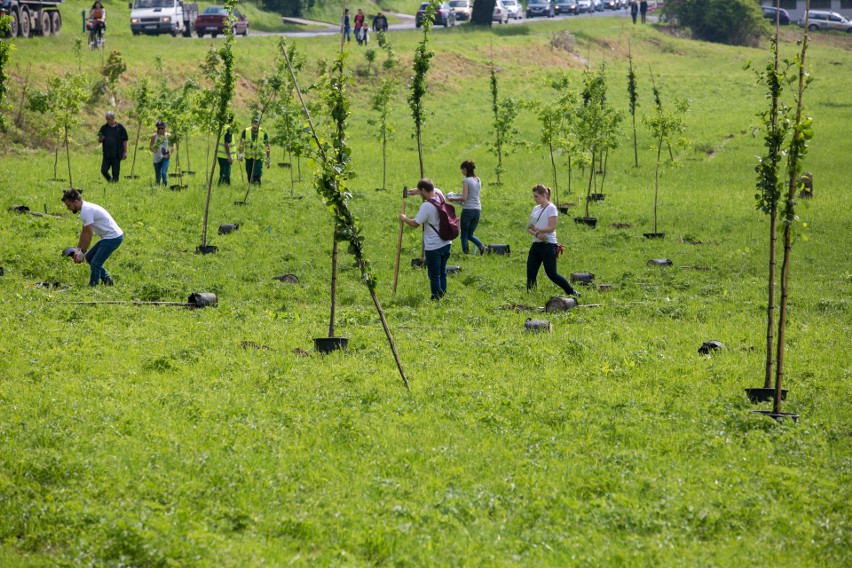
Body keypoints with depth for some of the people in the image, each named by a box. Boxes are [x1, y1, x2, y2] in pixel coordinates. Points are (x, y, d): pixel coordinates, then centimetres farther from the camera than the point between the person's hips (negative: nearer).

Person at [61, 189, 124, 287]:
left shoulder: (86, 211, -19)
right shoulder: (85, 208, 12)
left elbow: (88, 234, -19)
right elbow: (84, 232, 20)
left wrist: (82, 252, -12)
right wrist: (78, 249, 19)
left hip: (113, 237, -11)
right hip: (109, 237, 11)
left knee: (95, 263, -12)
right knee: (89, 257, 18)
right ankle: (106, 279, 22)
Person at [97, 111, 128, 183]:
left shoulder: (120, 127, -1)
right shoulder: (104, 128, 7)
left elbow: (125, 140, 1)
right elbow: (99, 140, 11)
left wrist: (125, 152, -3)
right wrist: (100, 138, -13)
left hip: (116, 155, -3)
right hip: (106, 154, 3)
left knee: (115, 172, 0)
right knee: (104, 171, -1)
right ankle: (110, 181, 21)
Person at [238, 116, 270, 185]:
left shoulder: (263, 133, -2)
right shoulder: (246, 132, 0)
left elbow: (267, 146, 4)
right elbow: (242, 144, -3)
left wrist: (268, 159, 3)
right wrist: (241, 154, -20)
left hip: (258, 158, -2)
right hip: (248, 158, 2)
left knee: (257, 175, -17)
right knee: (249, 176, 8)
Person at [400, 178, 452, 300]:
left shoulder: (426, 206, -22)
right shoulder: (439, 195, -1)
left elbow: (415, 224, -14)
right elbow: (433, 189, 24)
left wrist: (404, 219, 3)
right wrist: (416, 191, 17)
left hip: (433, 247, -8)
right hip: (446, 243, 8)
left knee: (434, 275, 3)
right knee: (442, 273, 18)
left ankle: (436, 299, 8)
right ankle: (443, 295, 25)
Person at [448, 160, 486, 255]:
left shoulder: (466, 181, -10)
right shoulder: (478, 180, 11)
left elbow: (464, 198, -16)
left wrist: (453, 199, -2)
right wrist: (460, 197, 22)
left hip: (468, 210, -7)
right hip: (478, 210, 7)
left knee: (464, 235, 4)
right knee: (470, 234, 15)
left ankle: (465, 253, 0)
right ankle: (482, 246, -6)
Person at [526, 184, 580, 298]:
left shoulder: (551, 208, -8)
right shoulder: (535, 209, 13)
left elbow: (552, 228, -15)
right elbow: (529, 227, 10)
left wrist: (536, 229, -24)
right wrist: (536, 233, -10)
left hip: (548, 245, -7)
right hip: (536, 245, 7)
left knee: (552, 274, -5)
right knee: (530, 273, 0)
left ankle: (571, 292, 11)